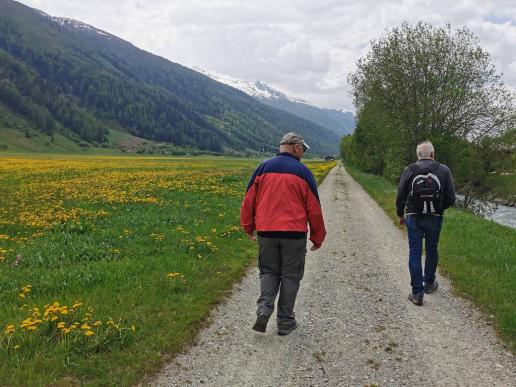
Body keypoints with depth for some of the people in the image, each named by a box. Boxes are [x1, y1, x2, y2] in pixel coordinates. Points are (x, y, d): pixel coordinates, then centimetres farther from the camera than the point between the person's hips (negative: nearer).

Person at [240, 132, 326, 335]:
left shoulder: (263, 168, 5)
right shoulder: (303, 172, -2)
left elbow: (249, 200, 7)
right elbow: (314, 208, 1)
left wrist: (248, 227, 19)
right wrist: (318, 237, 10)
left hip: (266, 232, 2)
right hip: (294, 233, -2)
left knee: (269, 272, 17)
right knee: (290, 276, 10)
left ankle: (264, 309, -4)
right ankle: (285, 322, 18)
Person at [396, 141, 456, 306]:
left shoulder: (409, 170, -4)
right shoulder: (444, 170, -3)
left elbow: (400, 197, -2)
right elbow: (451, 198, -2)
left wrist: (400, 215, 13)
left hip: (414, 218, -1)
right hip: (435, 218, 1)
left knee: (415, 254, 4)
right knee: (432, 251, 19)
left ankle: (417, 292, 2)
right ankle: (429, 283, 35)